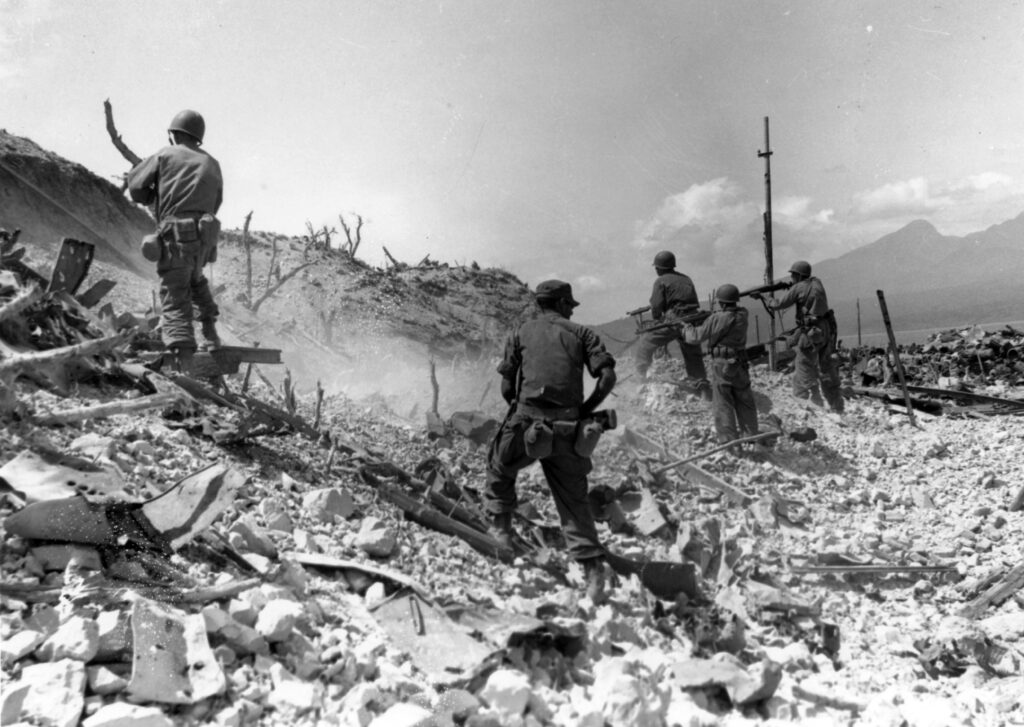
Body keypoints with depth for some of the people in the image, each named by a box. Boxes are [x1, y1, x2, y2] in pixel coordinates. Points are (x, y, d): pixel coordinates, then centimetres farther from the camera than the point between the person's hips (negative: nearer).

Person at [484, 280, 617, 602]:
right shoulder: (580, 333, 13)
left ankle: (500, 528, 31)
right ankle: (592, 567, 5)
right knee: (574, 499, 10)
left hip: (527, 421, -1)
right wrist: (586, 410, 10)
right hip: (566, 429, 1)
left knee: (500, 469, 27)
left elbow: (507, 385, 5)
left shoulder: (521, 332, 12)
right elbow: (608, 376, 1)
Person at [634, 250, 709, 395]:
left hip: (673, 320, -6)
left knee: (645, 344, 8)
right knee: (693, 355, 19)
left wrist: (656, 319, 11)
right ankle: (701, 385, 21)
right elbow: (694, 302, 19)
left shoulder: (661, 281, 0)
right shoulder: (686, 279, 21)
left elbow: (656, 306, -7)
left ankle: (641, 375, 4)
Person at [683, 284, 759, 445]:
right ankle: (751, 436, 27)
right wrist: (708, 316, 9)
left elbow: (696, 337, -8)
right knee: (744, 402, 17)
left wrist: (687, 328, 10)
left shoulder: (717, 319, -18)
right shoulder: (742, 315, -1)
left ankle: (729, 441, 1)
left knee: (723, 404, 1)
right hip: (740, 364, 6)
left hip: (722, 366, -6)